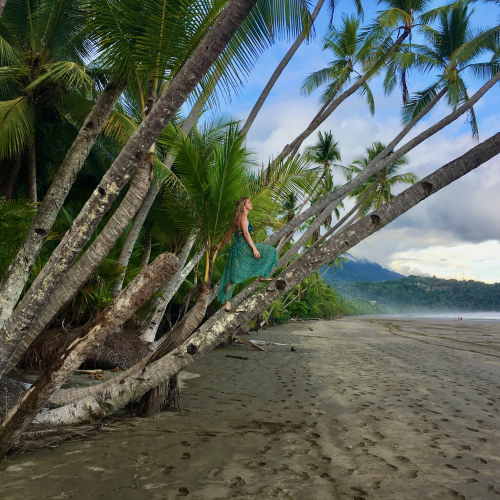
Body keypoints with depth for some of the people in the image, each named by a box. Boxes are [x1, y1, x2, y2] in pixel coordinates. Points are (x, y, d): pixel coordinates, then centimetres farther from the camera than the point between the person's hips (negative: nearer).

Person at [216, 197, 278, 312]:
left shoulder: (237, 218, 22)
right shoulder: (242, 216, -6)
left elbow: (230, 232, 29)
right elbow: (245, 233, -16)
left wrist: (221, 245, 41)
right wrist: (254, 248, -21)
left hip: (236, 248, 10)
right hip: (243, 246, -10)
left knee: (232, 277, 5)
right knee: (270, 251, -2)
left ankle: (227, 302, 3)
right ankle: (263, 275, -2)